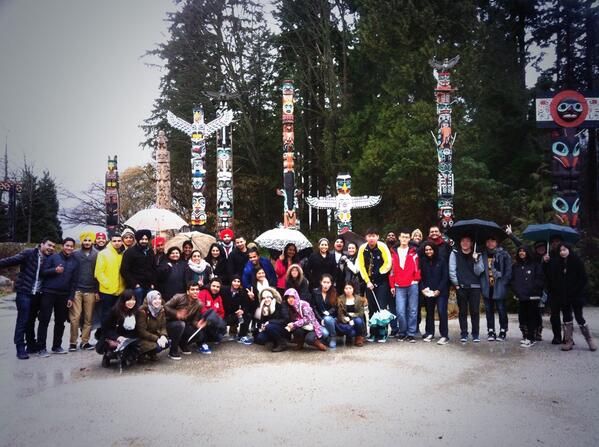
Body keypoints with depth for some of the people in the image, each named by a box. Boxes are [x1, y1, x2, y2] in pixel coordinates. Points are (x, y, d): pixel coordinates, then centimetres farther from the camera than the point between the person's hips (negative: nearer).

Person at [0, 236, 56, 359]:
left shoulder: (50, 258, 4)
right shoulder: (29, 253, -10)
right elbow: (12, 260, -13)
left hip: (37, 294, 5)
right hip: (24, 293, -5)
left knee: (31, 321, 16)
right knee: (23, 321, -3)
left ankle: (31, 345, 26)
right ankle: (20, 349, 3)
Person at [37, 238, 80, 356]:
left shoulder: (75, 262, 8)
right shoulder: (53, 257, 0)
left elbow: (74, 281, 7)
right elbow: (43, 272, -3)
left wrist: (71, 297, 3)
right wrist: (55, 270, -21)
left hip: (63, 295, 3)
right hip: (48, 293, -3)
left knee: (60, 322, 9)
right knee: (44, 321, -1)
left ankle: (57, 346, 21)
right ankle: (41, 348, 5)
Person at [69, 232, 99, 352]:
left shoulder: (97, 255, 7)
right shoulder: (75, 254, 6)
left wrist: (97, 291, 1)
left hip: (91, 291, 1)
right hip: (77, 290, -1)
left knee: (89, 318, 3)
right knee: (75, 317, -4)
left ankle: (85, 341, 12)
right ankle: (73, 342, 5)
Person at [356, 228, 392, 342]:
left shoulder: (382, 246, -11)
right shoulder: (362, 248, -3)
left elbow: (388, 263, -7)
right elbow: (361, 266, -1)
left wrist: (379, 272, -4)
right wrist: (367, 281, -5)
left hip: (382, 281, -3)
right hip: (369, 281, 3)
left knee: (381, 307, -6)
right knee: (372, 308, 7)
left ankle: (382, 334, 2)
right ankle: (373, 333, 16)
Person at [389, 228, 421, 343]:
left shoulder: (413, 252, 6)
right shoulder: (394, 252, 10)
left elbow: (417, 267, 3)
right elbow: (391, 270, 10)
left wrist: (416, 279, -8)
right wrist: (392, 285, 8)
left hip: (412, 285, -1)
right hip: (399, 287, 1)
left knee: (412, 310, 2)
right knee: (400, 311, -4)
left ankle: (411, 334, 10)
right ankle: (402, 332, 12)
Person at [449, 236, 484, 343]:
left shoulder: (477, 255, 6)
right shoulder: (454, 253, 4)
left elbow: (478, 272, 0)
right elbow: (452, 270, 0)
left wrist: (476, 260, -14)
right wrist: (456, 284, -4)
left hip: (475, 286, 0)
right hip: (461, 287, 0)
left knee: (475, 311, 1)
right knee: (462, 311, 4)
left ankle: (476, 334, 11)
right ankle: (463, 334, 12)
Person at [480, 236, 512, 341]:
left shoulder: (503, 254, -2)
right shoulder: (483, 254, 6)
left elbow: (508, 270, -3)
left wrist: (503, 283, -8)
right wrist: (483, 283, -4)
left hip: (499, 287, -3)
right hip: (487, 287, 3)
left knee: (501, 309, 2)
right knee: (489, 309, 8)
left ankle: (503, 331, 13)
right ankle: (491, 331, 17)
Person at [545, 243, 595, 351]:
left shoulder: (577, 261, -5)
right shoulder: (556, 263, 4)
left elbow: (583, 279, -6)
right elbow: (551, 279, 4)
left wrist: (575, 291, -12)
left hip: (576, 295, -4)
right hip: (562, 296, 4)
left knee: (579, 317, -1)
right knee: (566, 318, 8)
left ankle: (589, 339, 15)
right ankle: (568, 341, 13)